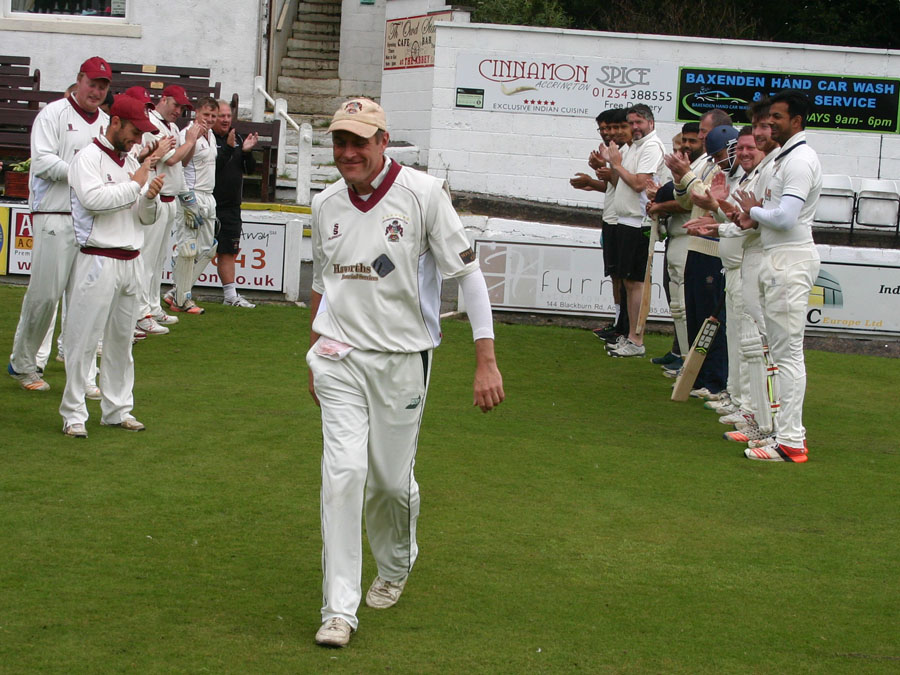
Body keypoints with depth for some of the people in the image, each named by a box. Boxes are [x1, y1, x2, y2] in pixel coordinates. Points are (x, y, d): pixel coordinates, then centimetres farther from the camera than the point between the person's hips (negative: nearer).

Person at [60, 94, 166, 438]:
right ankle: (73, 414, 0)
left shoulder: (133, 162, 16)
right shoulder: (88, 158, -5)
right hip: (98, 260, -7)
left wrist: (151, 197, -5)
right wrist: (135, 184, -13)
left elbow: (145, 218, 17)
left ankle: (117, 409, 19)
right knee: (83, 339, -5)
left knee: (122, 339, 12)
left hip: (130, 262, 7)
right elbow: (94, 198, -23)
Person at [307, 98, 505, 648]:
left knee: (393, 480, 6)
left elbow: (468, 273, -10)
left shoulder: (424, 194, -11)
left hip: (402, 358, -2)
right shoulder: (326, 204, 4)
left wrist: (487, 360, -15)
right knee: (344, 471, -11)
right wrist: (316, 358, 23)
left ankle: (396, 567, 38)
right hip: (341, 357, 2)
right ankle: (339, 608, -8)